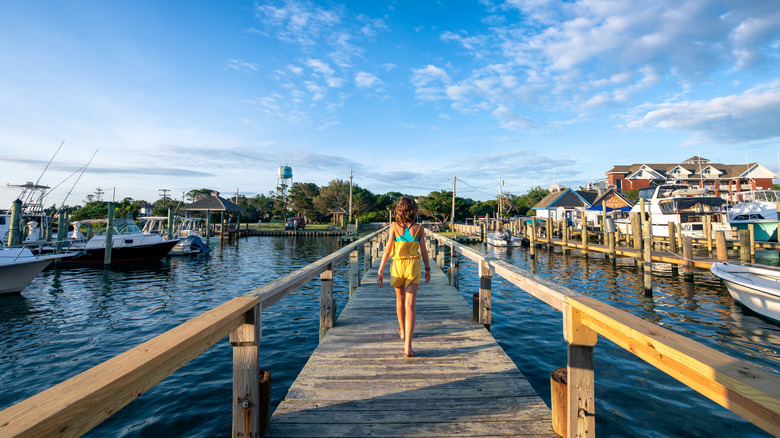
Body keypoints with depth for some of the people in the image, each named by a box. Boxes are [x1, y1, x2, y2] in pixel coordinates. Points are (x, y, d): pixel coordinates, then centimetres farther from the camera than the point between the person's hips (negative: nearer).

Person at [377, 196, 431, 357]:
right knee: (410, 306, -4)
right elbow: (423, 251, -1)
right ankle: (407, 345, -12)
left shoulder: (394, 227, -6)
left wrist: (380, 271, -6)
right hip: (413, 267, -1)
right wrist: (427, 269, 13)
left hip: (397, 266, 1)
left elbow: (388, 249, -9)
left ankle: (402, 331, 44)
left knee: (400, 299, 23)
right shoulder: (419, 228, -4)